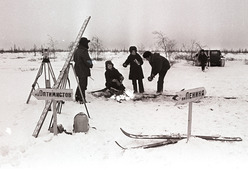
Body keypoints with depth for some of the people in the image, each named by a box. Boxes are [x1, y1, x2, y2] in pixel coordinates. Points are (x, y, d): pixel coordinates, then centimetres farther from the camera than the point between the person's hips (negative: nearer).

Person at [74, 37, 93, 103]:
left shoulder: (77, 51, 10)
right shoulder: (84, 51, -20)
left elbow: (75, 60, 20)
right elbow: (88, 61, -20)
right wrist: (91, 65, 0)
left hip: (78, 70, 9)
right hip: (83, 71, -9)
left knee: (80, 83, 20)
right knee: (83, 84, -3)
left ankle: (77, 96, 26)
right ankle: (82, 99, 1)